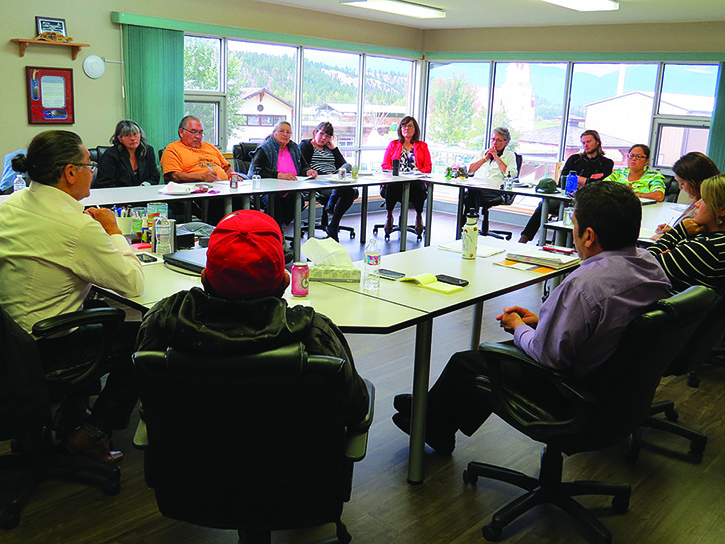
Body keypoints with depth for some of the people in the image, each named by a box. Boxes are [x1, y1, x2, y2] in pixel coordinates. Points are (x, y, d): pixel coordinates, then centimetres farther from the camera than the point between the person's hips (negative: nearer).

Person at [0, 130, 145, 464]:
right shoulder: (78, 227, -24)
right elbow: (133, 284, -18)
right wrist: (114, 232, -7)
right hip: (44, 355, -8)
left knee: (100, 315, 28)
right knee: (139, 336, 10)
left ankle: (70, 419, 33)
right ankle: (93, 432, 17)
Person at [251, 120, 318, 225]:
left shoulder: (294, 149, 19)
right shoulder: (264, 149, 0)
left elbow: (304, 166, 24)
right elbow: (257, 170, -13)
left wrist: (308, 171, -2)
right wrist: (280, 175, -25)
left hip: (290, 192, 4)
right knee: (275, 199, -37)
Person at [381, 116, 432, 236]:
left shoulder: (422, 146, 23)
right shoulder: (393, 145, 24)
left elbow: (428, 166, 12)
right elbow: (385, 165, 13)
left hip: (416, 181, 0)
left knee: (417, 187, -38)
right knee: (391, 186, -37)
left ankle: (419, 216, -14)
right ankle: (389, 216, -17)